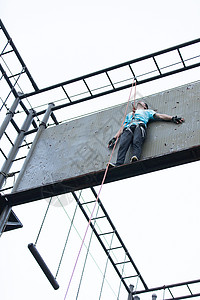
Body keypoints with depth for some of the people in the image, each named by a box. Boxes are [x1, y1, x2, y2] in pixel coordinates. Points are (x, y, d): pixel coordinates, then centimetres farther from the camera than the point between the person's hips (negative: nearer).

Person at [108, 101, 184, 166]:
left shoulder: (147, 111, 38)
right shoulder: (129, 114, 46)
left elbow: (160, 116, 24)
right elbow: (122, 127, 35)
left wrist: (172, 118, 7)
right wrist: (115, 138, 20)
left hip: (140, 126, -2)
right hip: (128, 128, 2)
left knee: (137, 142, -35)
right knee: (122, 145, -29)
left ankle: (135, 159, -61)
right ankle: (118, 165, -48)